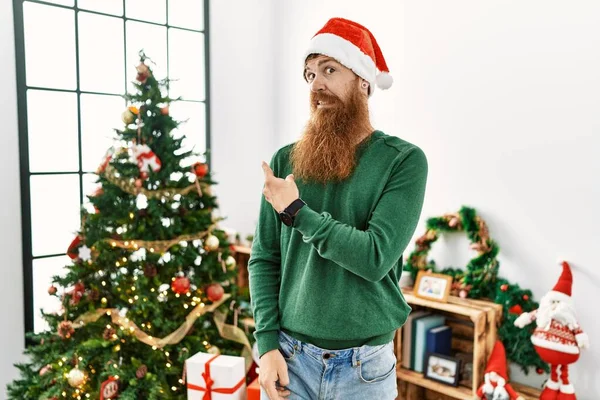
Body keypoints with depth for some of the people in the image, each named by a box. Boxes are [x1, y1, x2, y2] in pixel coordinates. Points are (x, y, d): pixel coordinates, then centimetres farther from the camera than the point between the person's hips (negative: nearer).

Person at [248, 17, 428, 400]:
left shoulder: (404, 160, -9)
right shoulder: (285, 160, -1)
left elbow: (376, 258, -18)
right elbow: (264, 258, 1)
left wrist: (297, 211, -15)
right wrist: (267, 342, -6)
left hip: (364, 365, -1)